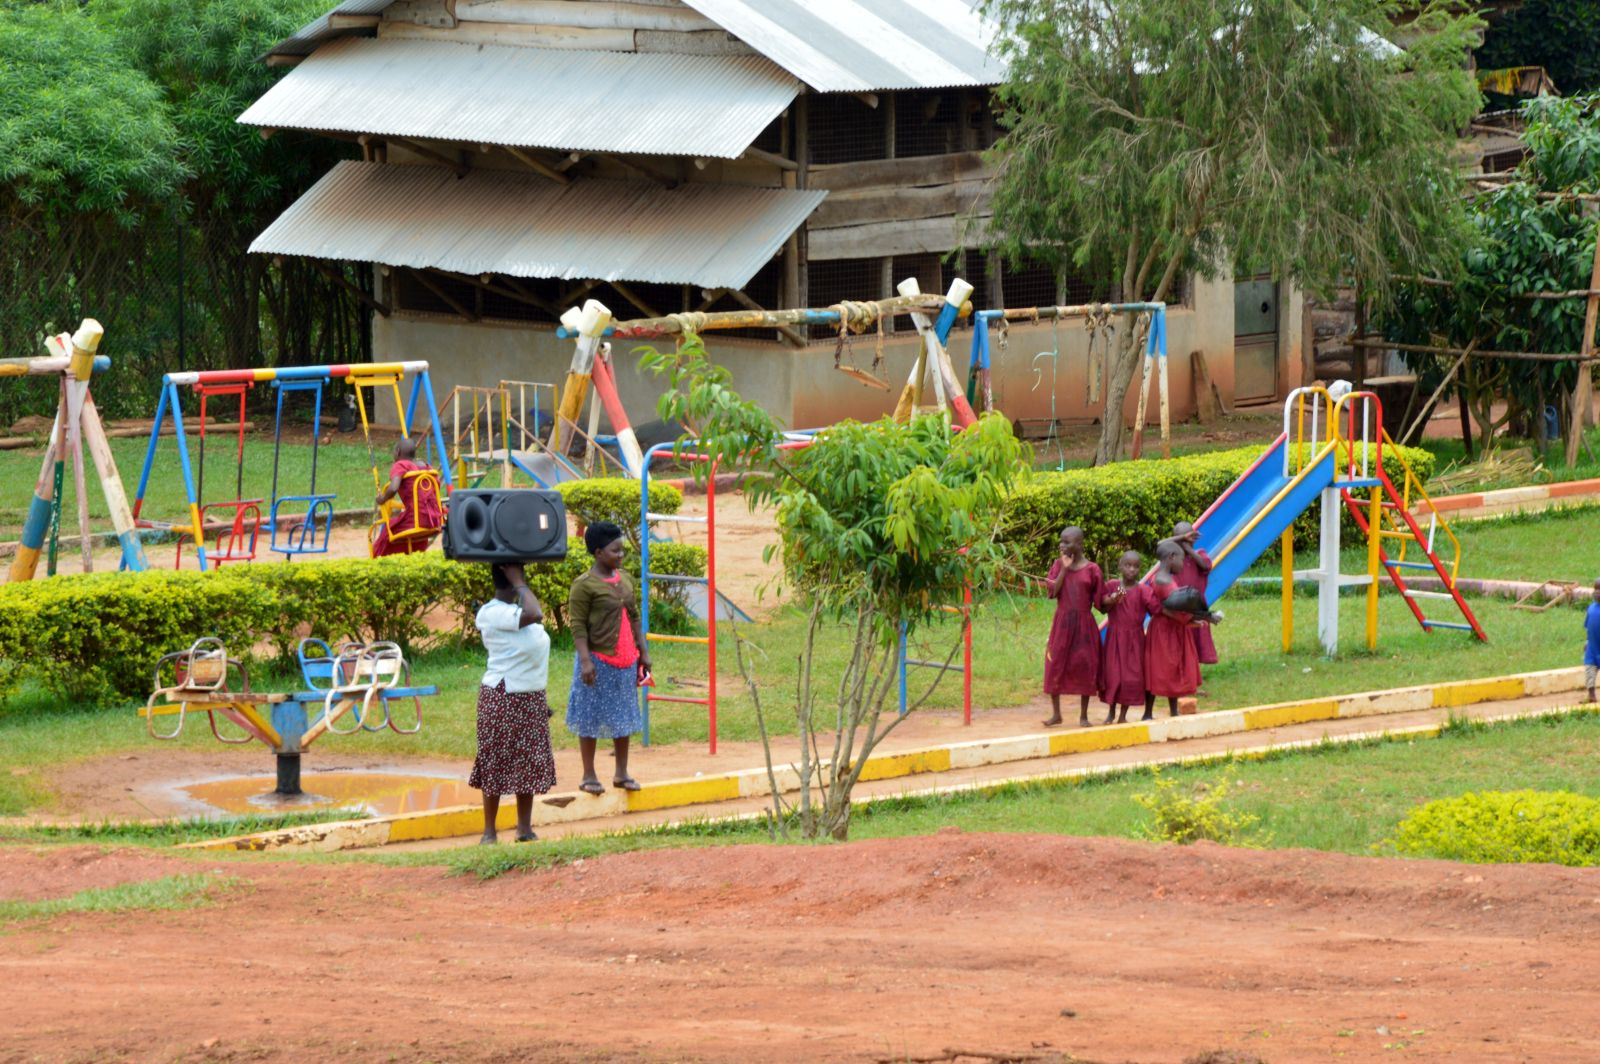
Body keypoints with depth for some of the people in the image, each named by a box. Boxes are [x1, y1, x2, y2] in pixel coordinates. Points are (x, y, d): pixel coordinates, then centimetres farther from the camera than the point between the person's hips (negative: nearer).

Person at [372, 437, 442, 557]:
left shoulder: (400, 466, -5)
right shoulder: (427, 466, 15)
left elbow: (393, 489, -22)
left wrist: (382, 499, -2)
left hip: (416, 521, -7)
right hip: (436, 520, 7)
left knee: (385, 529, 17)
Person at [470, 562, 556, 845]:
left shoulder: (517, 610, 11)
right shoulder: (492, 613, -18)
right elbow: (535, 615, -32)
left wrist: (542, 701, 18)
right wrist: (520, 584, -19)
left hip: (530, 699, 8)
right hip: (503, 698, -8)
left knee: (530, 763, 9)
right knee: (496, 763, -1)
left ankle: (525, 827, 16)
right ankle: (489, 831, 6)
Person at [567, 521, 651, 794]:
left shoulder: (624, 579, 10)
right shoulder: (585, 585, -11)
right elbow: (577, 625, -13)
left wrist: (643, 652, 13)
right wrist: (585, 661, -21)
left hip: (625, 660, 7)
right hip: (598, 662, -7)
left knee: (623, 718, 11)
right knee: (591, 719, 1)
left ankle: (622, 773, 20)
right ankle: (589, 776, 7)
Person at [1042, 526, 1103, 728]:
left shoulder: (1091, 569, -1)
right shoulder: (1058, 565, 4)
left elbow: (1098, 600, 3)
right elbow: (1051, 592, -7)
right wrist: (1064, 569, -10)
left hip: (1084, 624, -2)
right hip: (1062, 623, 2)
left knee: (1085, 667, 1)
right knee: (1056, 665, 1)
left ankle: (1083, 715, 10)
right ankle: (1056, 713, 11)